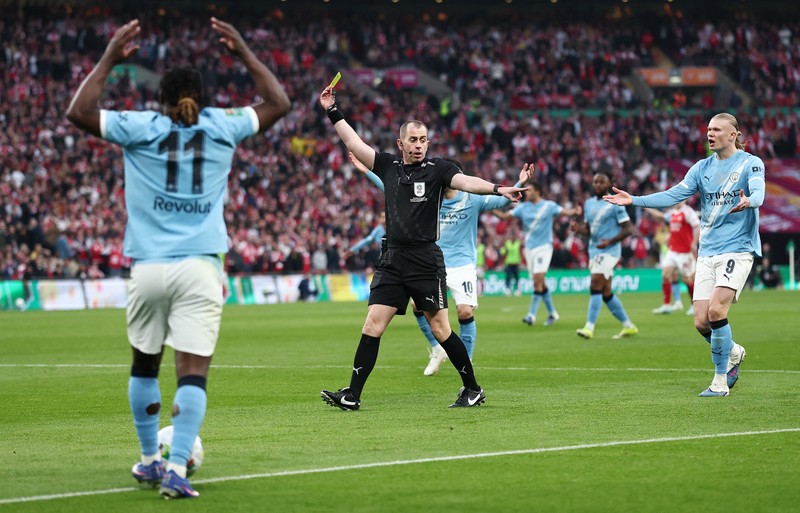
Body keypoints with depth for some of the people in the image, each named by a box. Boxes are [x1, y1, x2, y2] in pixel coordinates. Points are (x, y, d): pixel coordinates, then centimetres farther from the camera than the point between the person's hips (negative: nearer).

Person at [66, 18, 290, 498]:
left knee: (145, 363, 19)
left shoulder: (140, 129, 1)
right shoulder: (222, 127, 4)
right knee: (193, 370, -5)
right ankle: (177, 468, -16)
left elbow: (80, 112, 8)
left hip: (149, 267, 1)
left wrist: (109, 58, 14)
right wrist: (244, 51, 24)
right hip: (200, 267, -1)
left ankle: (150, 460, 27)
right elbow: (278, 103, 18)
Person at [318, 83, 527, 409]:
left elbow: (465, 181, -16)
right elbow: (353, 143, 18)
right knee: (372, 325, -2)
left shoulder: (437, 169, -1)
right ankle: (352, 395, -1)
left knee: (440, 328, -3)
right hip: (393, 260, 4)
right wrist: (333, 111, 17)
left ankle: (473, 389, 9)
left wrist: (497, 189, -33)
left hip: (425, 261, -4)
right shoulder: (389, 166, 12)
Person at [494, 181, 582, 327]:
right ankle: (552, 313, 19)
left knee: (538, 280, -15)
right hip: (529, 248, 5)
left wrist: (575, 211, -33)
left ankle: (532, 315, -16)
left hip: (543, 247, -5)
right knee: (539, 283, 7)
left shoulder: (549, 206, -2)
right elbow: (505, 215, 5)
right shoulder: (523, 207, 8)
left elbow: (564, 211, -12)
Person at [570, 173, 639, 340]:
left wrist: (610, 241, -22)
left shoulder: (615, 204, -7)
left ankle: (589, 327, -19)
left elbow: (627, 229, -9)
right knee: (606, 293, 9)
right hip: (594, 251, 8)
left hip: (609, 251, -8)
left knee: (595, 287, -18)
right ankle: (629, 326, 20)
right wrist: (578, 228, -3)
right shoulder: (589, 204, 14)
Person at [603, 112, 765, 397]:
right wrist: (634, 200, -5)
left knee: (716, 311, -22)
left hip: (737, 249, -5)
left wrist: (748, 201, -45)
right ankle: (733, 353, 29)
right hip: (707, 253, 5)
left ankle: (720, 382, -10)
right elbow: (674, 195, 6)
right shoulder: (702, 168, 12)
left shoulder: (751, 164, -3)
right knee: (702, 322, -3)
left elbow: (758, 193, -21)